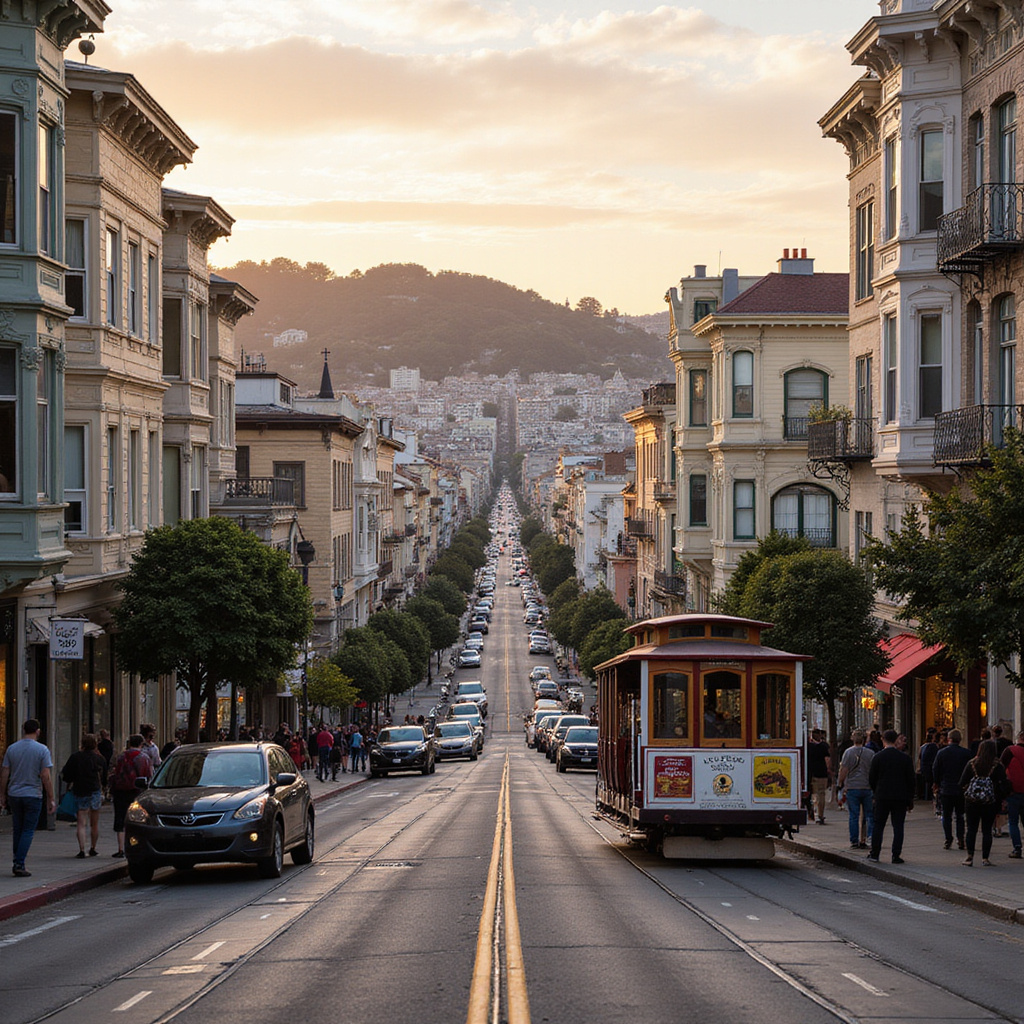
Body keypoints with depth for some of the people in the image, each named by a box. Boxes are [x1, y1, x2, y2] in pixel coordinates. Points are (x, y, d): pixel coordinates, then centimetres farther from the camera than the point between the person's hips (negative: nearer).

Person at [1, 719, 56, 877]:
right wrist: (51, 799, -6)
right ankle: (19, 865, -8)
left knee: (18, 830, 15)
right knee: (28, 831, 1)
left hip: (14, 795, 3)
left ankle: (17, 863, 17)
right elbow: (46, 776, -11)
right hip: (33, 795, -3)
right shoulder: (42, 750, -8)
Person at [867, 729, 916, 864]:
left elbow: (871, 778, -1)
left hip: (882, 797, 0)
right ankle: (896, 856, 0)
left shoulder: (877, 757, -5)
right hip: (900, 797, 0)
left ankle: (874, 853, 10)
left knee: (878, 825, 9)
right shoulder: (906, 758, -2)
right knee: (898, 826, 3)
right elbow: (911, 780, 0)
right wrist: (910, 799, 8)